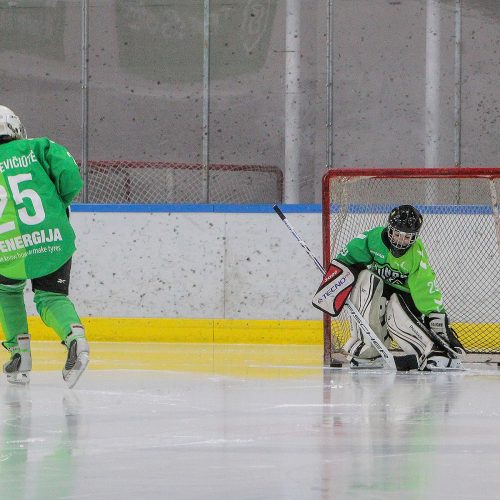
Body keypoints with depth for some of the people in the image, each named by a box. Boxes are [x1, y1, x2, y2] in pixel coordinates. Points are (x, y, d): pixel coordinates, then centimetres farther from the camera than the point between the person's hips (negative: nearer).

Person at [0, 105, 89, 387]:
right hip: (55, 242, 0)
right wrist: (58, 204, 15)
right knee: (51, 298, 15)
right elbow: (70, 177, -4)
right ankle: (74, 335, -14)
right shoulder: (36, 148, 6)